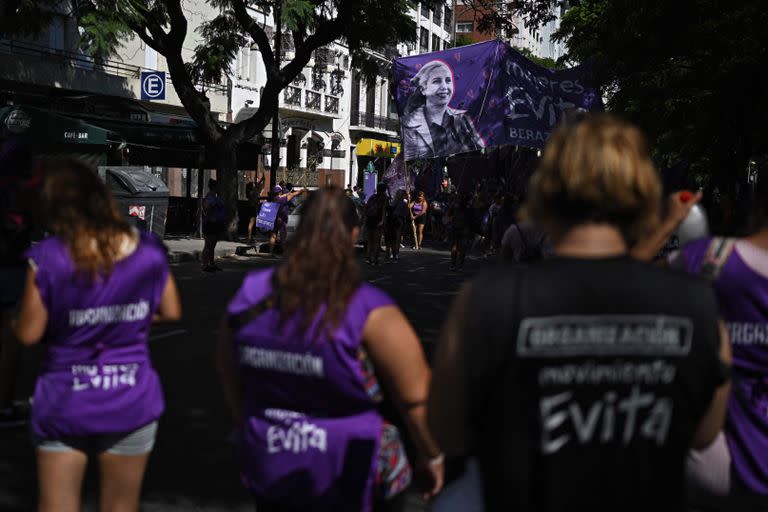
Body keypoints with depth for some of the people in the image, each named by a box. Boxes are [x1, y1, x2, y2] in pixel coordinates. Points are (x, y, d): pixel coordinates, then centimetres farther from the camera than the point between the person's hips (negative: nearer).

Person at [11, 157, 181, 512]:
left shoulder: (47, 257, -17)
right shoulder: (149, 251, -9)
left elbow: (28, 334, -10)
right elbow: (171, 312, 4)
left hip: (64, 403, -2)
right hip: (131, 402, 2)